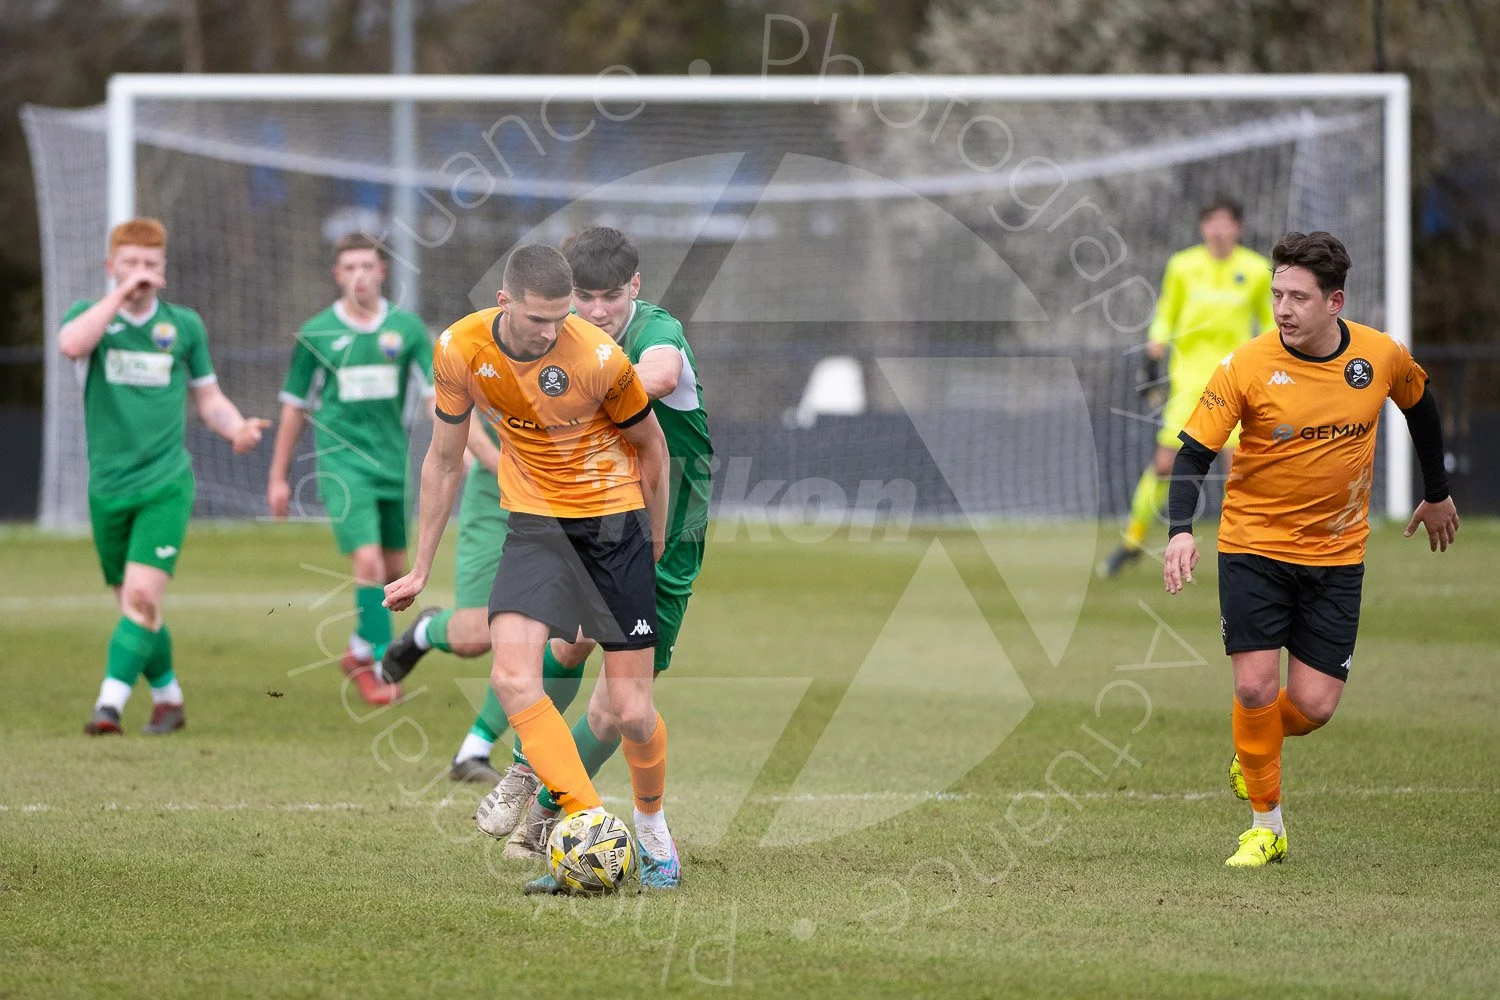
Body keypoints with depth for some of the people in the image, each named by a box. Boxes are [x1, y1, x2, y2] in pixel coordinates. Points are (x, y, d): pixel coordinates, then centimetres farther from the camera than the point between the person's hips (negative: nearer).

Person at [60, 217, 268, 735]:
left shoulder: (184, 325, 7)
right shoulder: (92, 316, 2)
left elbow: (209, 398, 16)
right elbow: (71, 344, -23)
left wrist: (237, 427, -4)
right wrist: (121, 293, -24)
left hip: (166, 484, -1)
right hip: (109, 489, 1)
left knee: (143, 596, -18)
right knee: (133, 605, 9)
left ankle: (111, 702, -21)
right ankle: (168, 697, 27)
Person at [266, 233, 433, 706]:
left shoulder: (406, 328, 2)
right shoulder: (316, 334, -1)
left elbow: (437, 392, 2)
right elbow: (295, 407, 7)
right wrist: (278, 477, 10)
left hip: (393, 461, 3)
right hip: (342, 461, -3)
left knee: (394, 570, 11)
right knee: (368, 562, -17)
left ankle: (360, 653, 33)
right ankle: (385, 664, -11)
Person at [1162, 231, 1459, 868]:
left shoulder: (1382, 357, -8)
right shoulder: (1245, 367, -16)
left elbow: (1420, 405, 14)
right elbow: (1194, 454, -16)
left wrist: (1437, 494, 24)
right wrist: (1181, 531, -33)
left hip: (1336, 555, 2)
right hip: (1254, 546, -2)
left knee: (1314, 705, -4)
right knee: (1255, 687, -12)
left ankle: (1252, 755, 31)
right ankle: (1266, 825, 8)